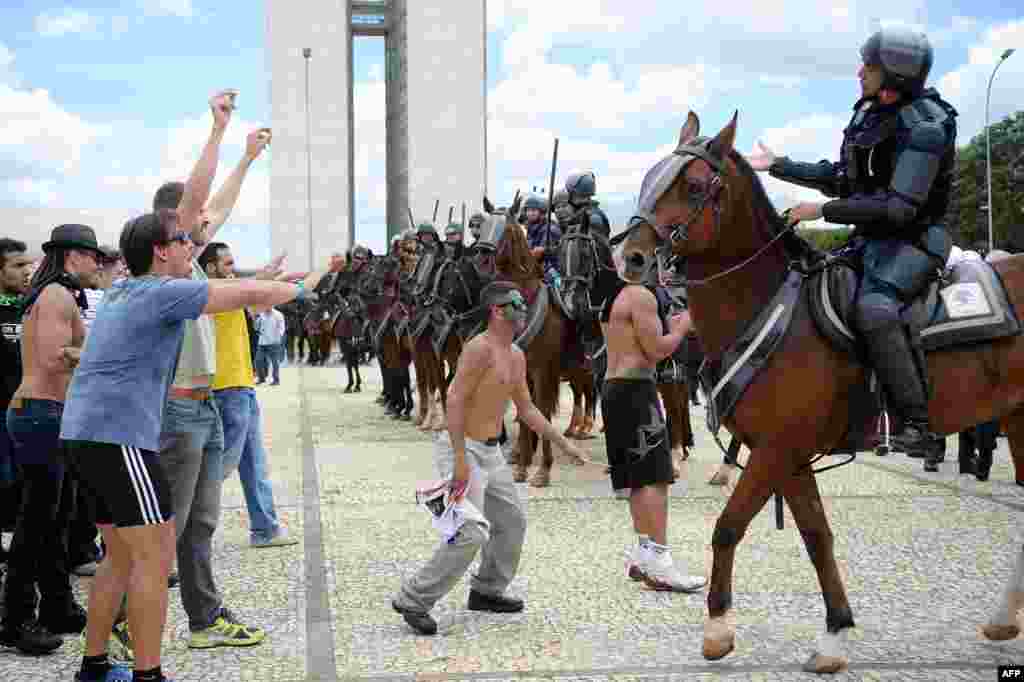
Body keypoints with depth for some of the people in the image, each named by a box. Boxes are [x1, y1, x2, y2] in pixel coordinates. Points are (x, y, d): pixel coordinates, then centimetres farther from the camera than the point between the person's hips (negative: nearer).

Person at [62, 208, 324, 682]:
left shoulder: (124, 289, 16)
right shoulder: (164, 292, -9)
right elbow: (252, 294, -7)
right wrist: (303, 287, 8)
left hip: (87, 434, 10)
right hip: (118, 435, -10)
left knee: (122, 556, 17)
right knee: (155, 556, -7)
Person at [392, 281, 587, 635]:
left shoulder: (516, 356, 11)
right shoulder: (479, 348, -18)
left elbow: (526, 409, 19)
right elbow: (455, 400, -23)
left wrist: (564, 443, 17)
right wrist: (461, 460, -28)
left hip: (490, 452, 10)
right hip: (463, 449, -10)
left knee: (512, 521, 17)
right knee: (470, 533, -16)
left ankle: (487, 591, 32)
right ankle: (413, 600, -6)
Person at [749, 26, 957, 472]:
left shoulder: (923, 127, -19)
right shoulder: (870, 114, 8)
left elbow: (900, 209, -25)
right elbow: (840, 180, 19)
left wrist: (825, 211, -23)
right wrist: (778, 166, 17)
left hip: (911, 241, -10)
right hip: (871, 239, 10)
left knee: (874, 308, -33)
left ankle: (920, 428, -31)